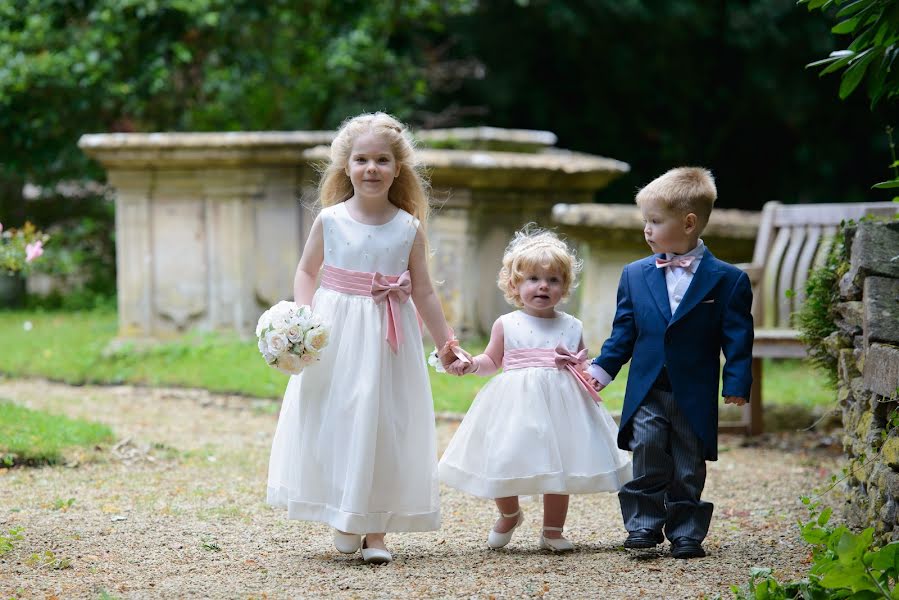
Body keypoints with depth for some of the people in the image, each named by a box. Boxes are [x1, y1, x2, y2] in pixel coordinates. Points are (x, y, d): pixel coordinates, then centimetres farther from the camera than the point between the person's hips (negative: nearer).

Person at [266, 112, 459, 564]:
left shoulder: (409, 229, -1)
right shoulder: (330, 220, -2)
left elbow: (423, 293, 6)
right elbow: (306, 272, 7)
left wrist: (446, 344, 8)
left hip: (388, 340, 0)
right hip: (335, 339, 0)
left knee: (383, 428, 1)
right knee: (334, 421, 2)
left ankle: (377, 531, 7)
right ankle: (343, 521, 15)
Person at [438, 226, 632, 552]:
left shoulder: (571, 327, 6)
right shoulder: (506, 325, 1)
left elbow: (585, 364, 16)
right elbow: (492, 360, 10)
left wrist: (576, 364, -4)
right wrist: (470, 364, -7)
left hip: (560, 403, 1)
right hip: (516, 403, -1)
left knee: (558, 469, 5)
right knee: (502, 464, -1)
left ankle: (553, 530, 22)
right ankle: (509, 515, 29)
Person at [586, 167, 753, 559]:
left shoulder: (726, 280, -3)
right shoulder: (635, 275, 7)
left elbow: (737, 337, -2)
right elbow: (624, 332, 12)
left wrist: (737, 384, -9)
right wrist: (601, 369, 5)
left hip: (695, 396, -2)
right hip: (646, 393, 2)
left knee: (688, 469, 3)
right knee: (647, 454, -11)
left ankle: (686, 533, 13)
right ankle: (644, 524, -2)